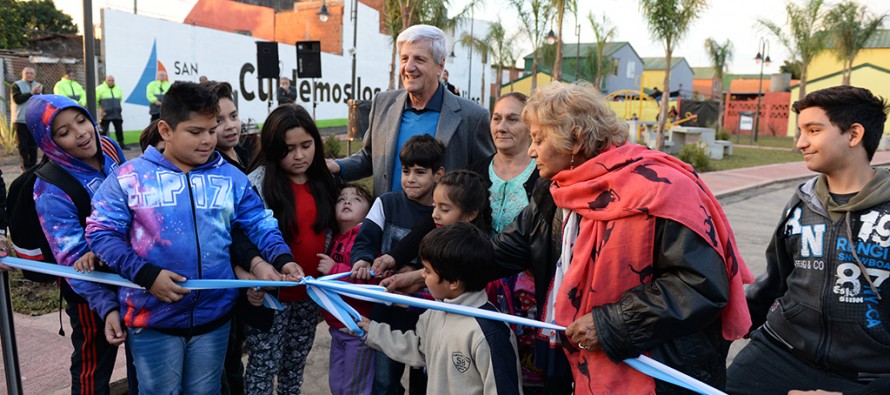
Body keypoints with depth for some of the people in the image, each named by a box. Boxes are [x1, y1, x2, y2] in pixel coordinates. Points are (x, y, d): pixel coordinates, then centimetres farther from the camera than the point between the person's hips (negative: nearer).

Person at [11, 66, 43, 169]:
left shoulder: (39, 86, 14)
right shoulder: (17, 85, 2)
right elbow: (17, 99, -13)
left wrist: (39, 93, -14)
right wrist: (31, 93, -19)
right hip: (21, 120, -3)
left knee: (33, 145, 6)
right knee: (23, 145, -2)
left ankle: (33, 166, 13)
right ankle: (25, 167, 1)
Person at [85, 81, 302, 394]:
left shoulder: (232, 178, 4)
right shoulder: (130, 176, -3)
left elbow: (260, 225, 6)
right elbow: (101, 232, -6)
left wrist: (283, 259, -12)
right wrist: (145, 274, -17)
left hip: (214, 316, 2)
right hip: (152, 318, -2)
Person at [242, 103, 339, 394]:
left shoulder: (322, 181, 3)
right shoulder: (258, 182, -13)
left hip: (310, 293, 5)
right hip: (272, 294, -5)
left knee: (296, 363, 20)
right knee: (264, 367, 7)